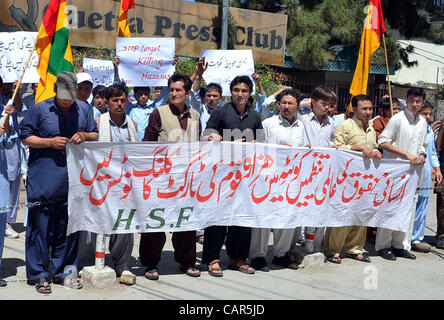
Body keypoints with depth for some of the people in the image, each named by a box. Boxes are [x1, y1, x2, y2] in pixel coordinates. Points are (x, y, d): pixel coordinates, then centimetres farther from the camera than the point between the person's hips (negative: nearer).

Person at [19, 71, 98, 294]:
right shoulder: (40, 109, 1)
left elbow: (96, 136, 17)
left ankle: (63, 271, 19)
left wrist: (85, 136, -5)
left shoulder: (84, 109, 10)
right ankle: (39, 274, 9)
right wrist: (50, 142, -10)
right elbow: (25, 136, 3)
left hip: (73, 180, 3)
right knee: (41, 226, -1)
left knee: (69, 226, 7)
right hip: (43, 181, -3)